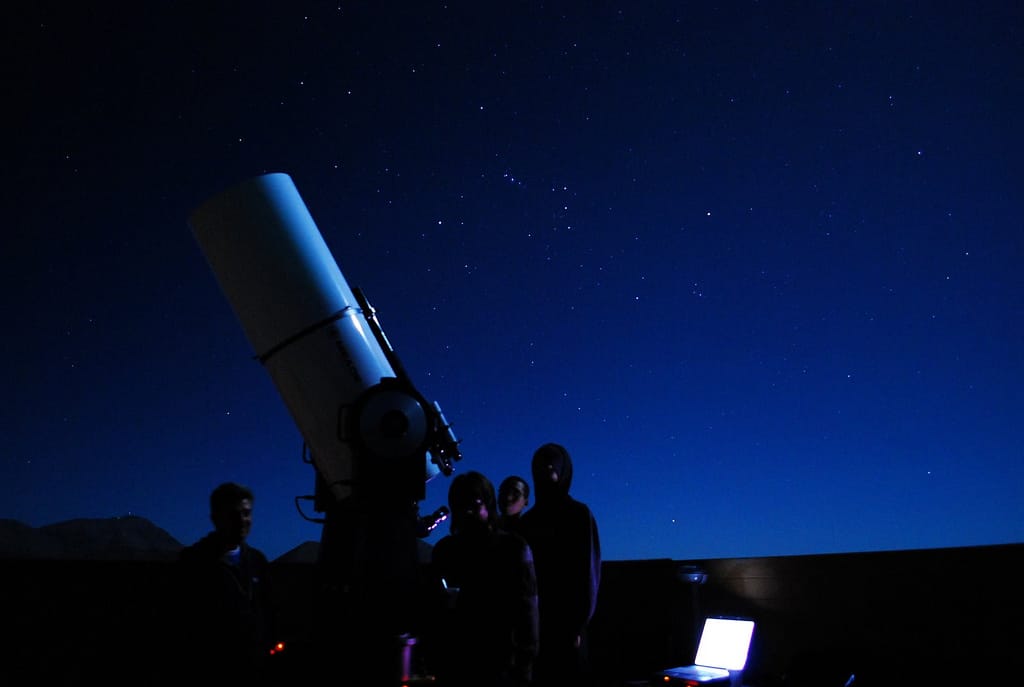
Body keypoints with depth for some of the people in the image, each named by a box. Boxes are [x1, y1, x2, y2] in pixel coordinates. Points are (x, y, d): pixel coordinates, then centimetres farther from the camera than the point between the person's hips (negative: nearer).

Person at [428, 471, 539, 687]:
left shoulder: (513, 547, 2)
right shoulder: (444, 549, 11)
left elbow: (526, 607, -3)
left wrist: (525, 662, -9)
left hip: (499, 662, -3)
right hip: (452, 661, 3)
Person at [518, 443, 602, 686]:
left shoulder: (579, 514, -2)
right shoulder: (528, 520, 11)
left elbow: (588, 570, -7)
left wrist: (579, 623, -13)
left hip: (567, 619, -4)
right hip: (534, 618, 4)